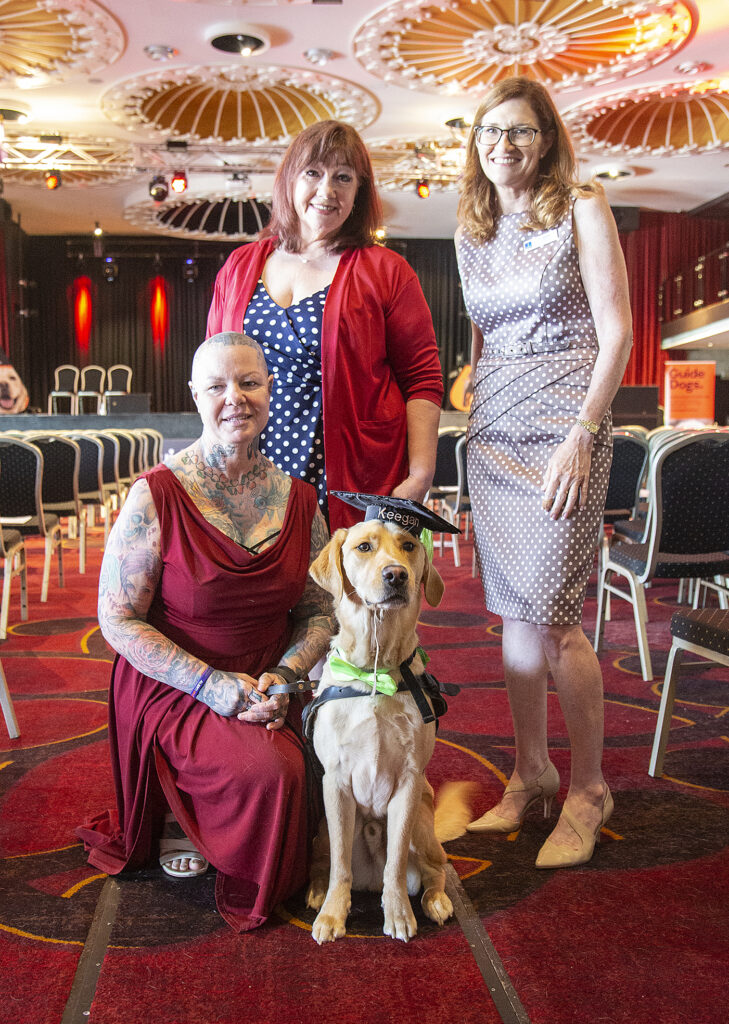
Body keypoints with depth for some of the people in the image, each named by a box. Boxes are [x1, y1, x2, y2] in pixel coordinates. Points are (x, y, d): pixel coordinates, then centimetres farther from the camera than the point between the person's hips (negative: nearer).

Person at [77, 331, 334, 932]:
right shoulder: (157, 496, -14)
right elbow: (118, 619, -11)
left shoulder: (300, 501, 1)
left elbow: (321, 612, 8)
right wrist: (212, 685, -18)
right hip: (173, 692, -4)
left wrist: (284, 676, -11)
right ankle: (183, 819, 7)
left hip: (267, 691, 5)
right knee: (267, 769, -27)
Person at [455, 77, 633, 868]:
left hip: (564, 430, -5)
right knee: (513, 611, 7)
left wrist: (581, 433, -15)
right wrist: (474, 411, 14)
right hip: (492, 434, 6)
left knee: (550, 616, -9)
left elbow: (616, 332, -6)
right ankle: (531, 772, 22)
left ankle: (588, 787, 10)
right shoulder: (470, 233, 16)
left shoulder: (582, 210, 0)